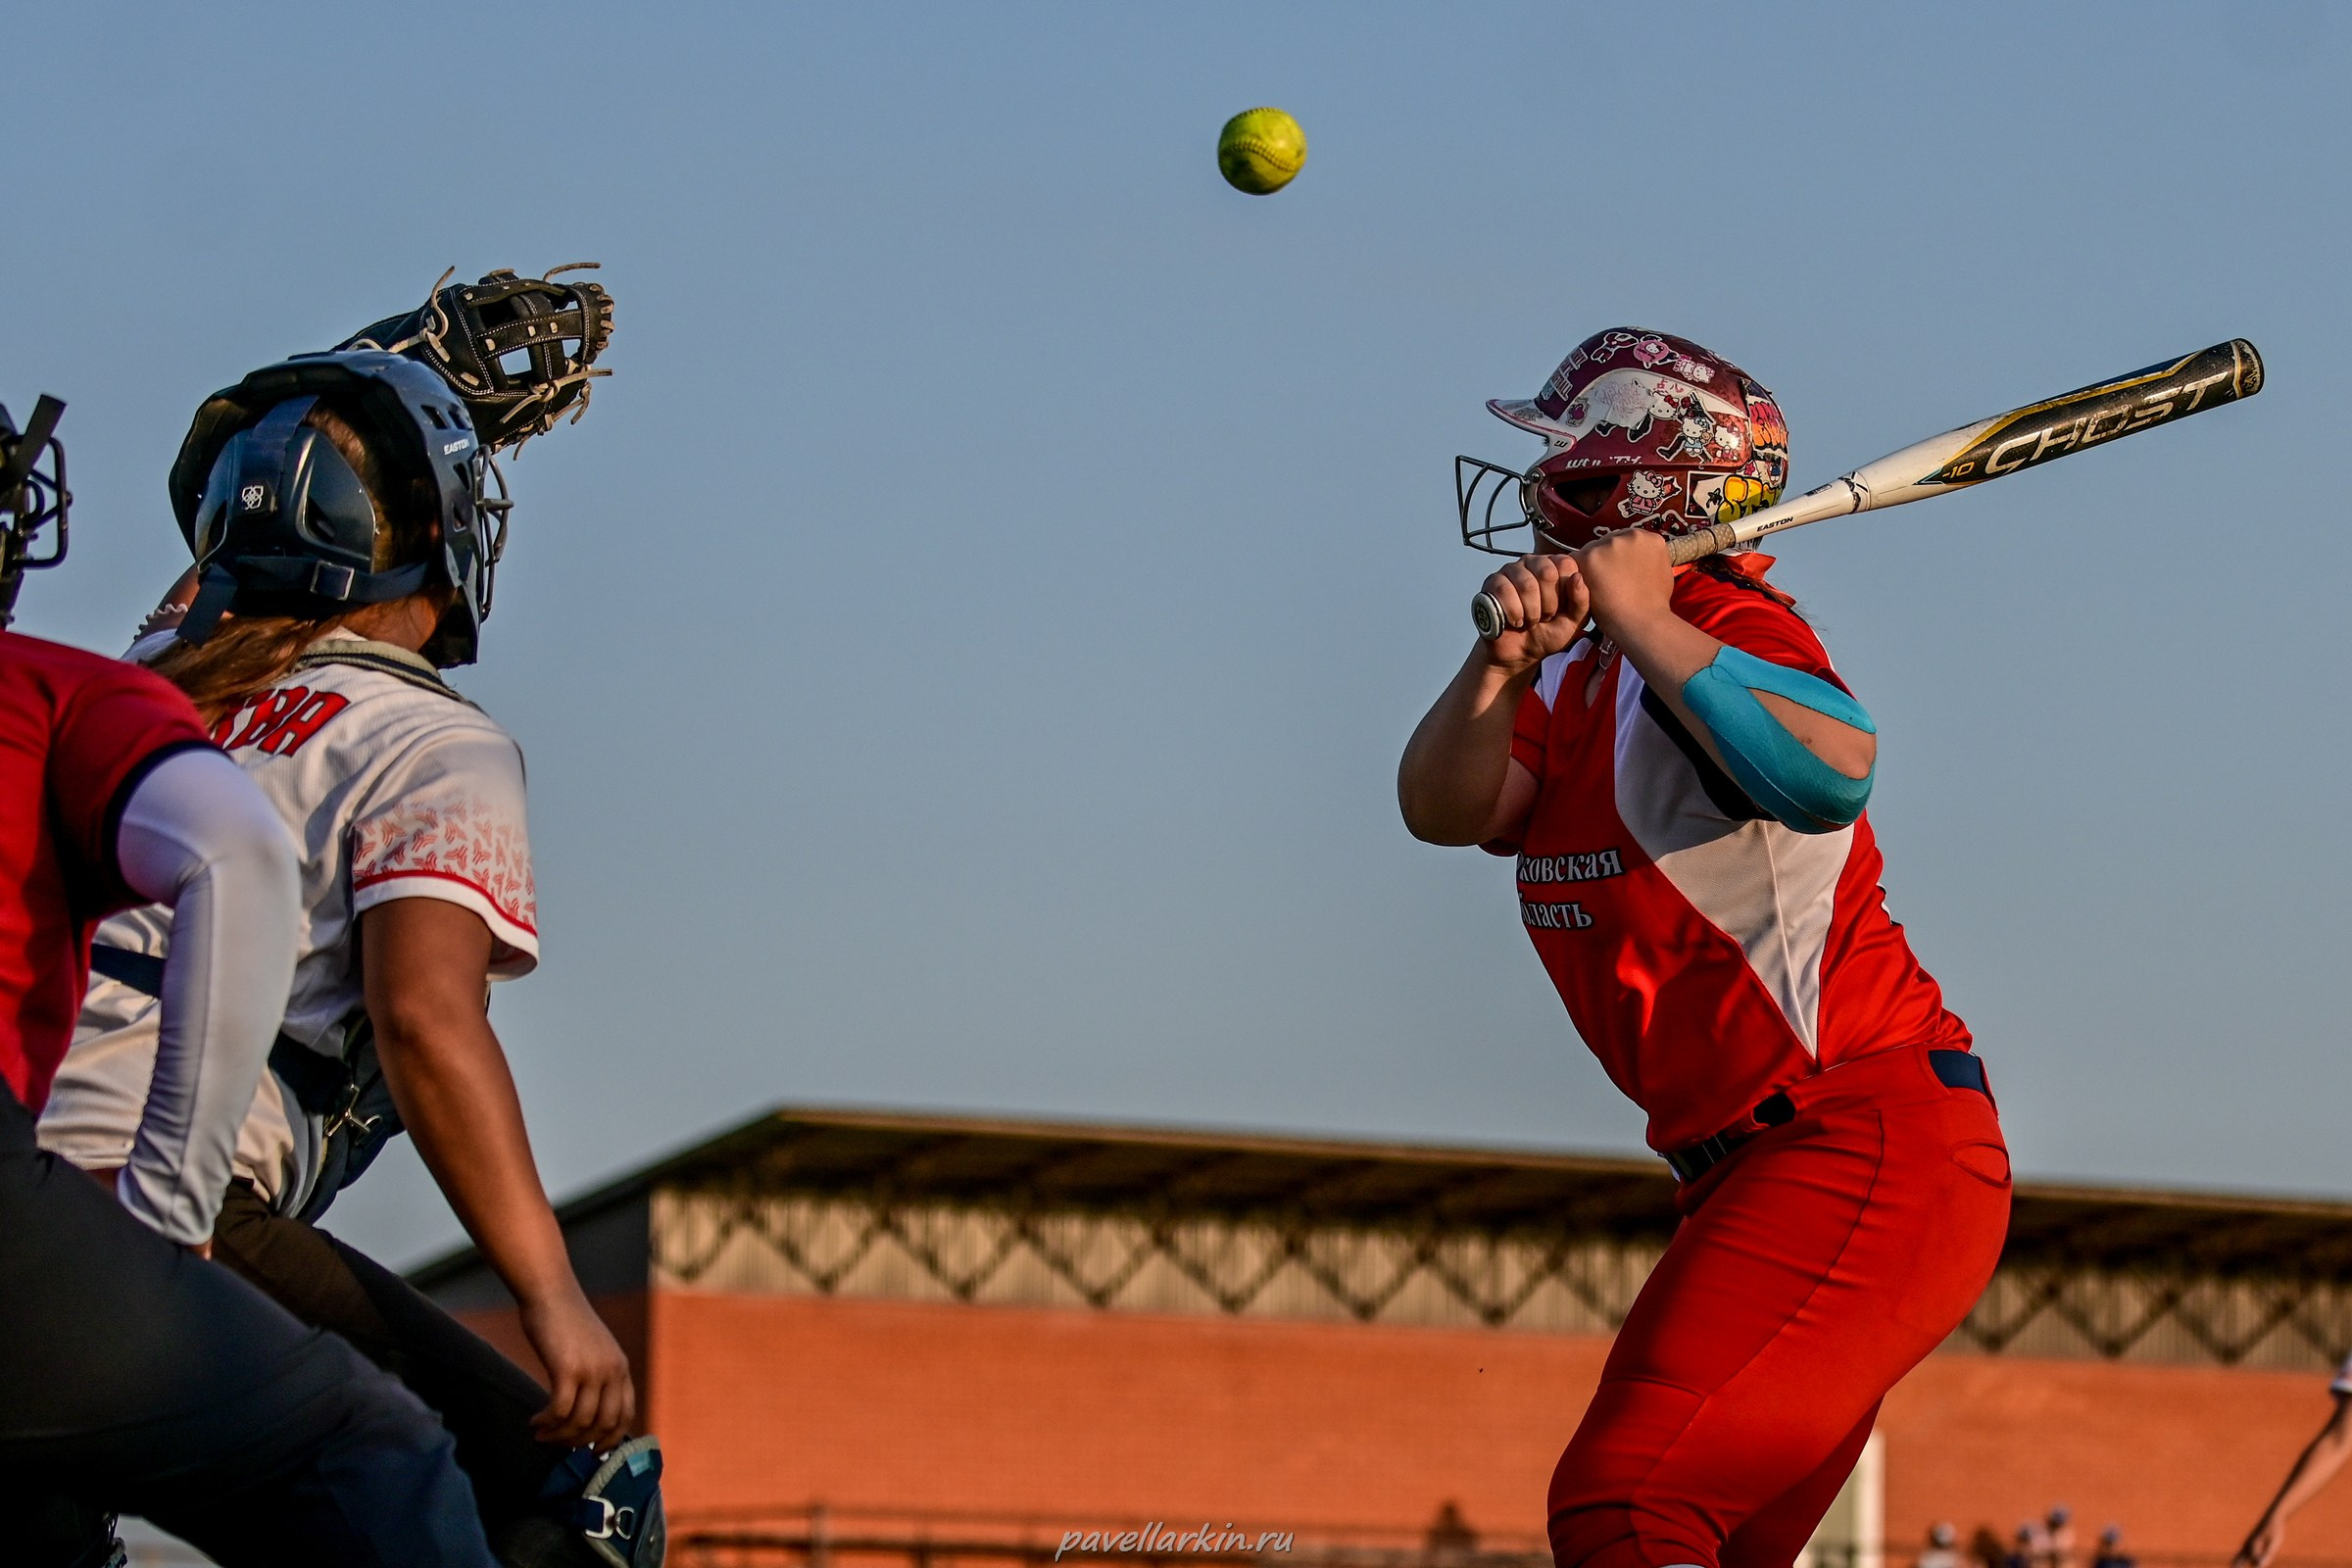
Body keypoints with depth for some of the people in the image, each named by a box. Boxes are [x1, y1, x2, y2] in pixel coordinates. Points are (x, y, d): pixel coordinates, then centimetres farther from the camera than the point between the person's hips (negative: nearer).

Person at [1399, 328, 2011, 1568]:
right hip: (1750, 1170, 10)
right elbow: (1443, 807, -2)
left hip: (1868, 1153, -10)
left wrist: (1642, 622, -29)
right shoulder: (1580, 679, 14)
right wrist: (1501, 666, -21)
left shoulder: (1721, 631, -13)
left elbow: (1832, 769, -36)